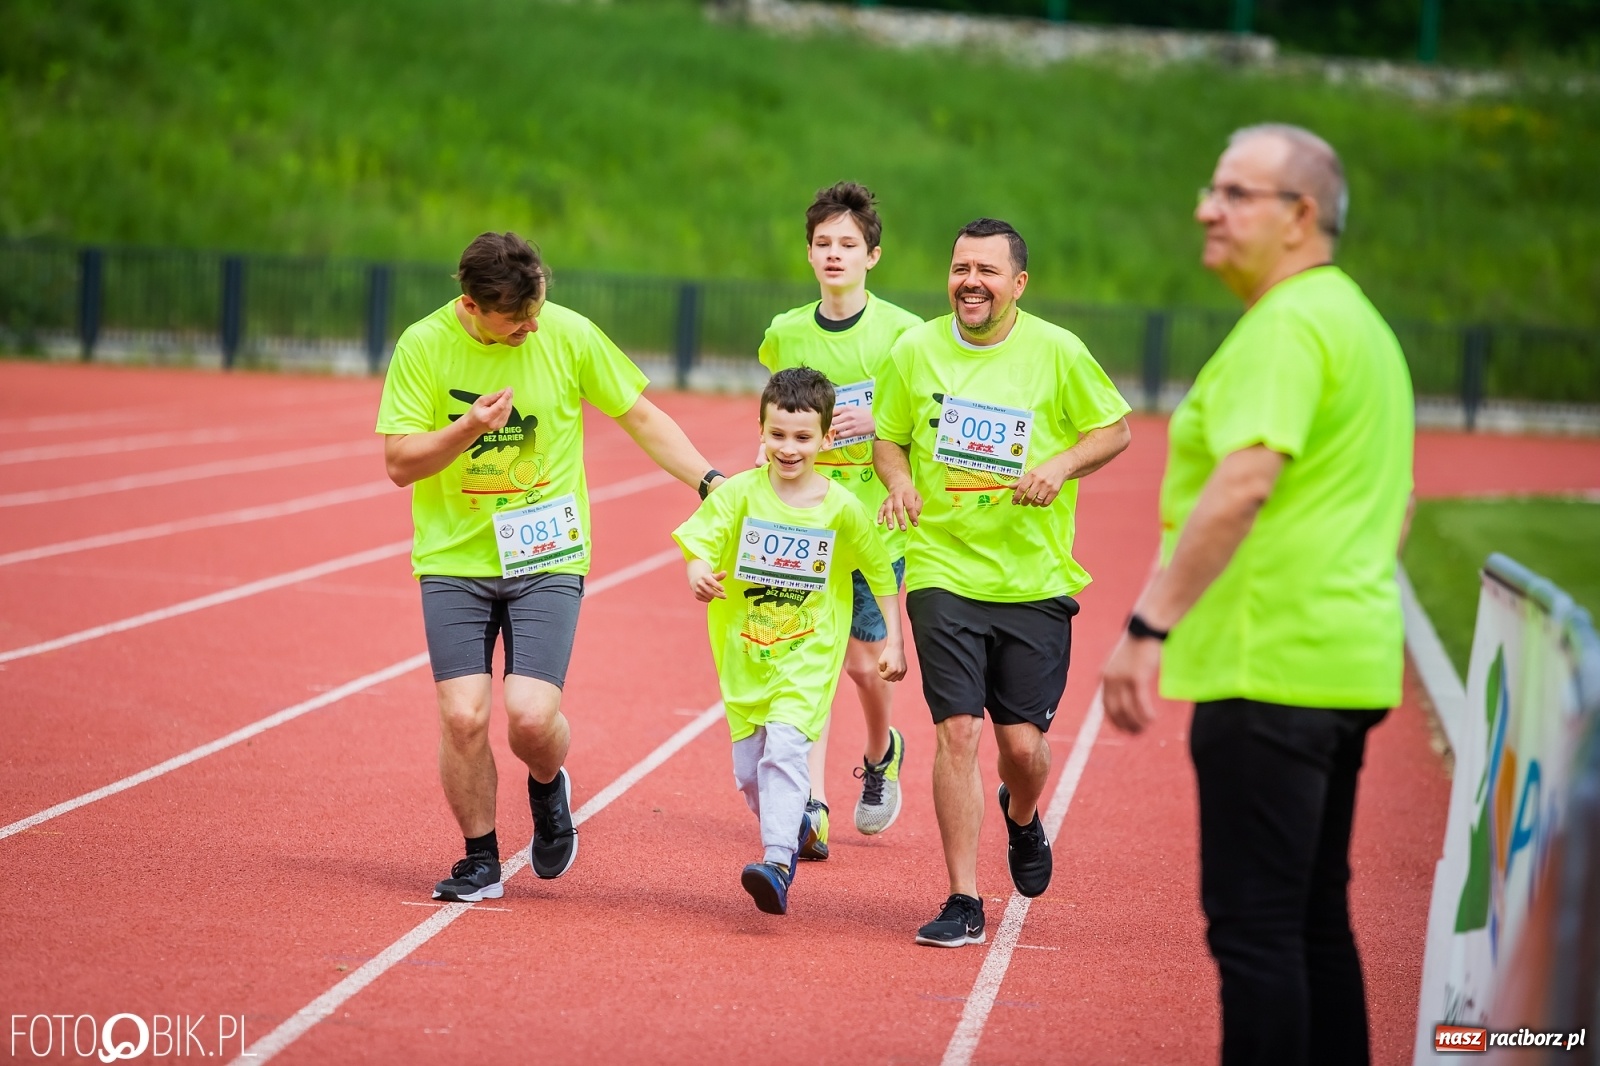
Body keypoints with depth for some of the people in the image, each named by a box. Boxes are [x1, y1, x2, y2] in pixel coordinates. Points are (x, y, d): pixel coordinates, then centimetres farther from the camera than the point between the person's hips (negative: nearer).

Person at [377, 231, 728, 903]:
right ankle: (481, 859, 15)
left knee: (531, 715, -14)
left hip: (548, 559, 0)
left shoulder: (569, 335, -6)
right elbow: (399, 463, -6)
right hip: (453, 562, 0)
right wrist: (468, 429, -22)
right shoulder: (424, 345, -8)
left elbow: (642, 419, 6)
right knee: (463, 716, -9)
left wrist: (710, 482, -3)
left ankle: (548, 786, 23)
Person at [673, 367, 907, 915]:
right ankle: (796, 822, 38)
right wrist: (698, 573, -38)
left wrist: (894, 642, 5)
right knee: (748, 766, 10)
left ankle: (777, 862, -26)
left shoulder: (843, 509, -6)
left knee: (784, 748, -21)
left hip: (808, 657, -3)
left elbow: (881, 572, 5)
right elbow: (699, 541, -15)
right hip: (744, 650, 3)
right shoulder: (740, 492, -7)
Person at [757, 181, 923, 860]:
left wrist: (880, 422, -17)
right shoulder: (786, 333, 5)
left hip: (875, 521, -2)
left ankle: (881, 754, 33)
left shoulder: (900, 332, -6)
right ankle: (812, 804, -5)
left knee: (863, 662, 2)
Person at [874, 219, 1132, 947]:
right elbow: (888, 438, 14)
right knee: (957, 731, -9)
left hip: (1035, 579, 0)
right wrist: (898, 479, -8)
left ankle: (1021, 817, 39)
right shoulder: (915, 350, 2)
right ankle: (963, 903, 0)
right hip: (943, 574, 0)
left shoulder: (1056, 352, -3)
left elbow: (1114, 430, 6)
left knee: (1023, 742, 1)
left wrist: (1062, 465, -12)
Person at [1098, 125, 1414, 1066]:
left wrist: (1148, 627, -25)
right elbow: (1401, 501, 26)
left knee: (1255, 926, -8)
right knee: (1315, 924, 14)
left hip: (1269, 668, -10)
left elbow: (1245, 484, -25)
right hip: (1348, 663, 10)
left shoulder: (1286, 325, -13)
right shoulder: (1361, 320, 19)